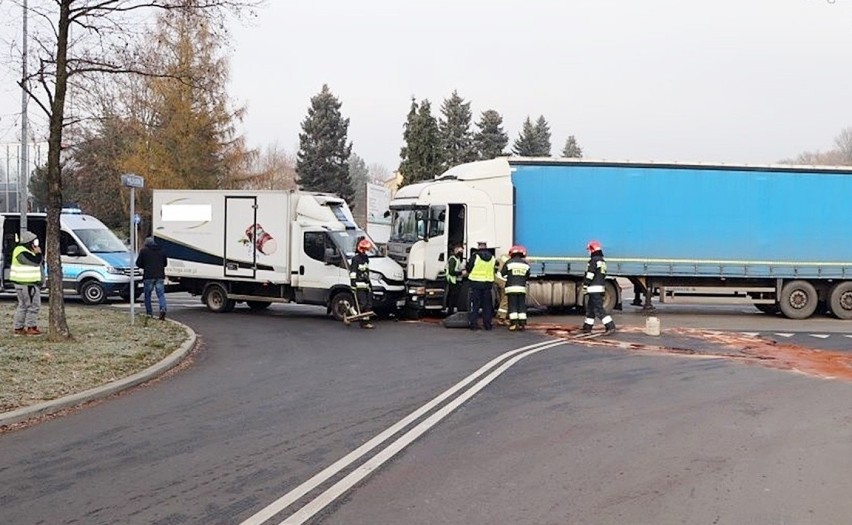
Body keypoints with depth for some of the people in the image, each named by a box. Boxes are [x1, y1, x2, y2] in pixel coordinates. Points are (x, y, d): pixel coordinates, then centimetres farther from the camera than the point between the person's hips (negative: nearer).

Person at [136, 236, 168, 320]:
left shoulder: (143, 250, -1)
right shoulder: (161, 250, 11)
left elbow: (138, 263, 1)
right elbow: (165, 263, 18)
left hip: (148, 276, -3)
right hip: (160, 276, 3)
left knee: (147, 295, 9)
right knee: (161, 294, 1)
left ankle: (149, 312, 9)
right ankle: (163, 309, -20)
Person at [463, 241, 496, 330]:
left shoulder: (475, 256, -9)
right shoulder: (492, 257, 5)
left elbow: (468, 269, -3)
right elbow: (494, 270, 14)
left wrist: (465, 273, 18)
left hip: (476, 282, -3)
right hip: (488, 282, 4)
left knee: (475, 304, 2)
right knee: (487, 305, 9)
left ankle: (473, 323, 0)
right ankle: (487, 324, 10)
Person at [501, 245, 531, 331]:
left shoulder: (509, 263, -3)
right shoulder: (525, 264, 7)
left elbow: (502, 273, 0)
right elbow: (527, 276, 12)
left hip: (511, 288, -3)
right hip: (522, 288, 3)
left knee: (512, 306, -1)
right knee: (522, 306, 7)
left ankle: (514, 323, -7)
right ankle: (522, 324, 4)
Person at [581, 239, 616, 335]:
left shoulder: (594, 260, -12)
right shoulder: (603, 261, 17)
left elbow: (590, 274, -17)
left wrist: (585, 285, -11)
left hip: (594, 288, -10)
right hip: (600, 288, 10)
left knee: (598, 309, -10)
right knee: (590, 308, 16)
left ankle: (610, 326, -16)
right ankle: (587, 327, 20)